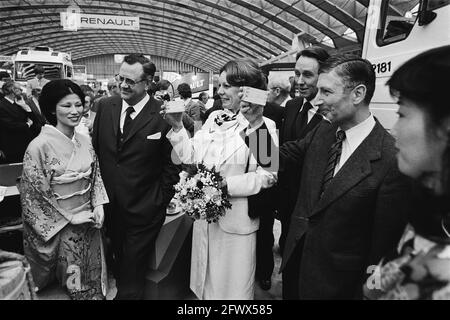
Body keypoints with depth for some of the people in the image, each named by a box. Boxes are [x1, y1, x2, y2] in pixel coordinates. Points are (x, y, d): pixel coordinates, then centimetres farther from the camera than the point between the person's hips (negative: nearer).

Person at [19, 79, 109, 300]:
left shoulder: (84, 142, 0)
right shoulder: (40, 146, -16)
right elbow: (34, 194, -13)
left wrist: (98, 206, -3)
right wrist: (71, 217, -13)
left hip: (89, 222, 5)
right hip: (59, 227, -5)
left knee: (93, 276, 18)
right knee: (72, 281, 12)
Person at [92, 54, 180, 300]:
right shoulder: (105, 106, 0)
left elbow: (172, 162, -10)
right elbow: (96, 150, 8)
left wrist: (161, 199, -10)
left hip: (144, 209, -5)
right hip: (111, 205, 5)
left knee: (133, 272, 11)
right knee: (119, 263, 25)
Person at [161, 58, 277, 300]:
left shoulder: (264, 126, -11)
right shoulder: (214, 118, 5)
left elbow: (266, 176, -19)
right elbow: (191, 157, 2)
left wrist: (226, 185, -24)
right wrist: (177, 126, -7)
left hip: (236, 222, -5)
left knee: (231, 285, 14)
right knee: (205, 281, 23)